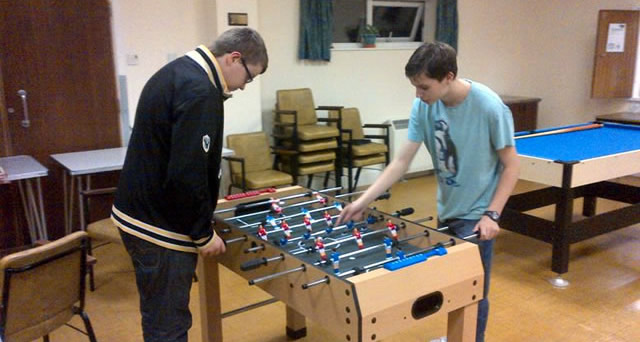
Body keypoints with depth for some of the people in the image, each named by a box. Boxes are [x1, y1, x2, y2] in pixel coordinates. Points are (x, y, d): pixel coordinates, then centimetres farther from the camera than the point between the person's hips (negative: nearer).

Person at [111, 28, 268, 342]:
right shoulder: (200, 92, -21)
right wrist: (204, 233, -12)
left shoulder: (176, 72, 11)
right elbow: (186, 175, -26)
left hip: (139, 214, 10)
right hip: (160, 225, -10)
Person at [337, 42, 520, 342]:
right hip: (446, 210, 5)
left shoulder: (489, 107, -23)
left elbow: (511, 166, -13)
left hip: (476, 214, -5)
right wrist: (363, 201, -15)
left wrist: (492, 214, -20)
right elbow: (402, 161, -8)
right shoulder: (423, 106, -10)